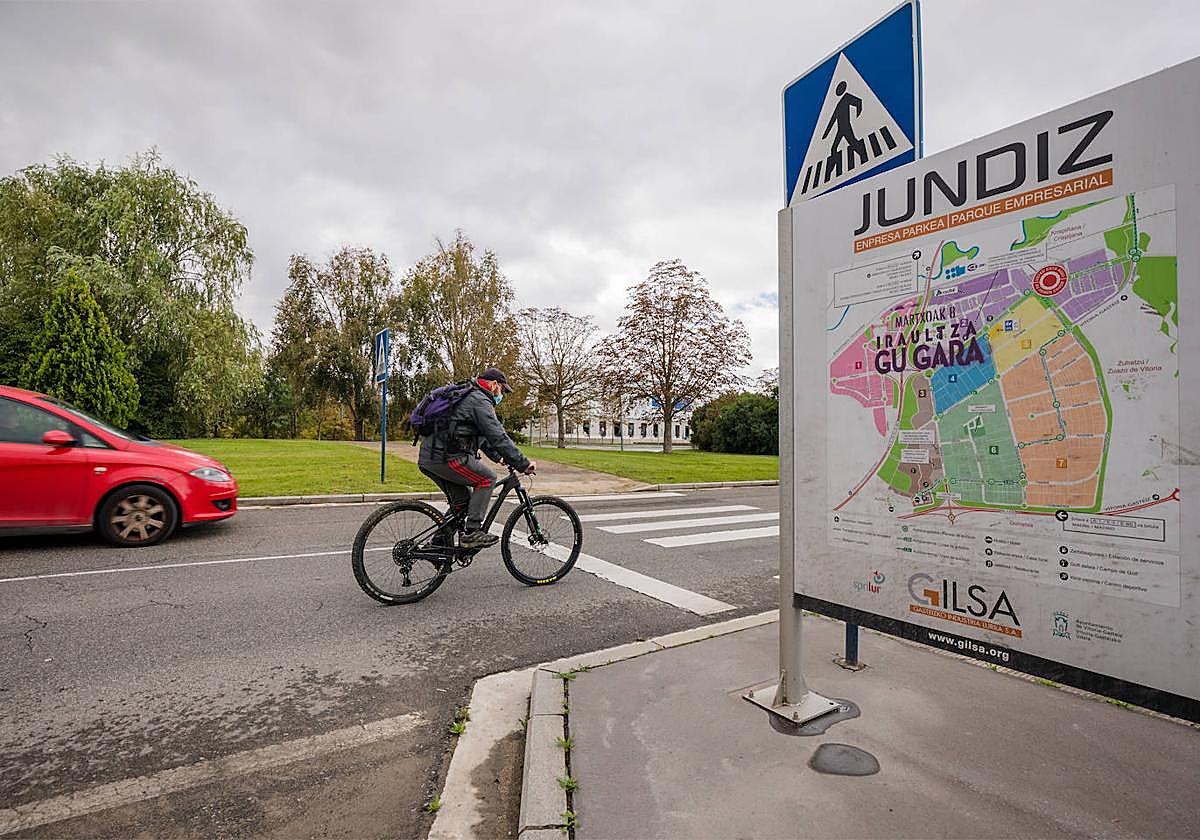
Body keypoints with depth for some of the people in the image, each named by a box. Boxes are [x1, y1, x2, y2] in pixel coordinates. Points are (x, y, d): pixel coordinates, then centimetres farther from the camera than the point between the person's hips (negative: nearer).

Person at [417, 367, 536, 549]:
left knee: (462, 501, 17)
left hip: (427, 459, 10)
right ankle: (472, 532, -5)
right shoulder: (480, 400, -8)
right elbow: (498, 437, -16)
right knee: (487, 478, -2)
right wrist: (523, 464, -13)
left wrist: (498, 457, 31)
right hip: (446, 458, -10)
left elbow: (482, 434, 33)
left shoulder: (468, 397, 25)